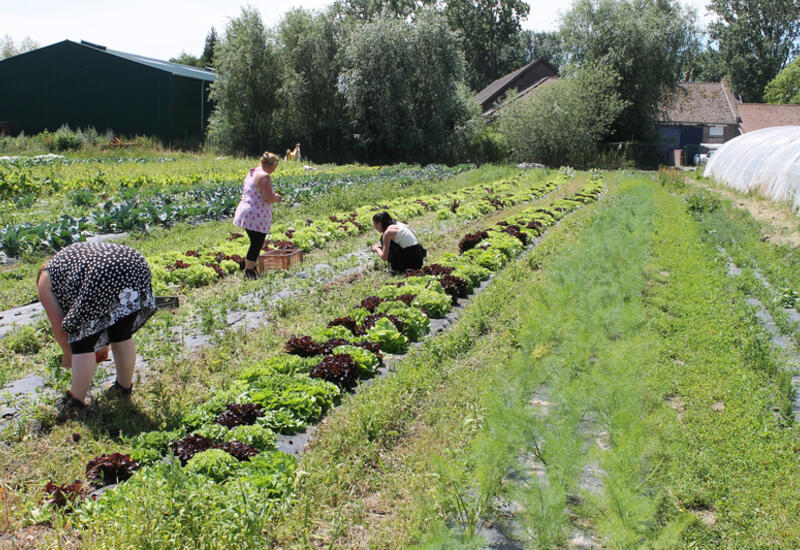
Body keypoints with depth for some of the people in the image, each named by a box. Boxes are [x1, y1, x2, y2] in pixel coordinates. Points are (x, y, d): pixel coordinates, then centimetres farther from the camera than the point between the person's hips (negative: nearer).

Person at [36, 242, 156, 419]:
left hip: (103, 280, -7)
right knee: (123, 336, 22)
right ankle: (125, 387, 36)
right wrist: (101, 344, 53)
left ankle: (75, 402, 16)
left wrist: (68, 355, 37)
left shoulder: (45, 280, 23)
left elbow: (58, 326, 21)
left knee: (83, 343, 7)